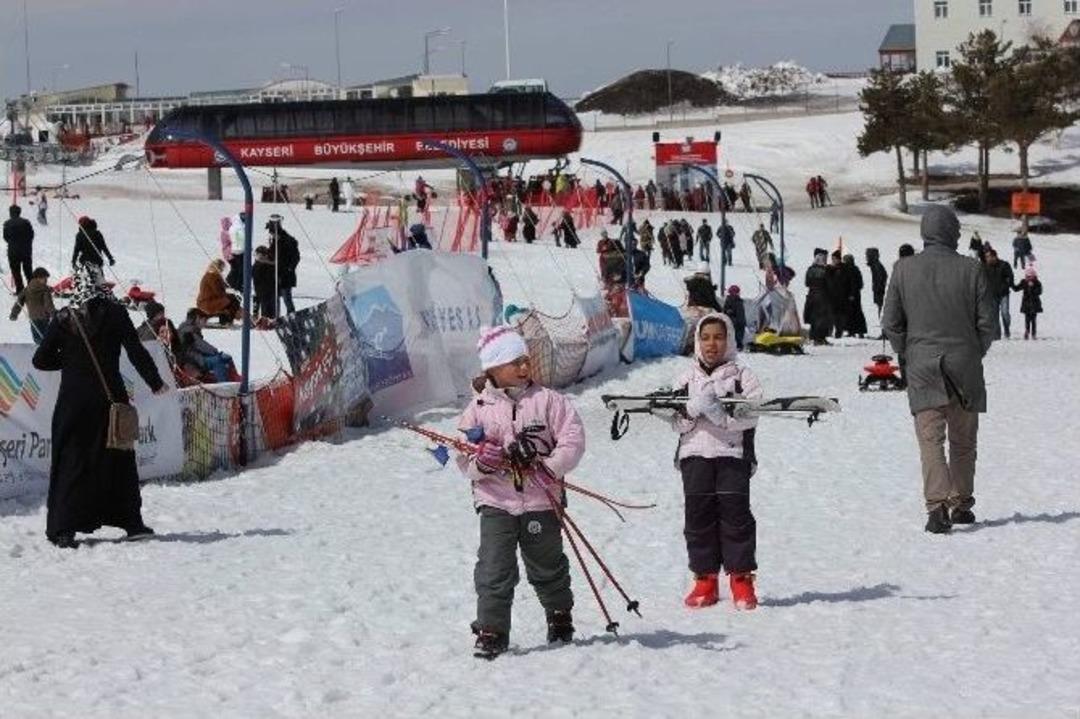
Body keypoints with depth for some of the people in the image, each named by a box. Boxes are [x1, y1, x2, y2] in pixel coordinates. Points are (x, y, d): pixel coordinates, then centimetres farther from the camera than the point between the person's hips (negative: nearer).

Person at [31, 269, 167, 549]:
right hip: (110, 397, 0)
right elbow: (136, 352, -6)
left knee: (70, 462, 3)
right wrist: (155, 383, 5)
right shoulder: (114, 313, -6)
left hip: (73, 400, 0)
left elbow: (41, 361, 0)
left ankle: (63, 528, -6)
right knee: (118, 458, 13)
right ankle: (131, 522, 17)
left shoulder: (64, 318, -3)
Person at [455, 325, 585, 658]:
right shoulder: (479, 407, 3)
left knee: (547, 567, 15)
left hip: (541, 501, 0)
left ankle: (560, 618, 38)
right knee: (495, 569, -10)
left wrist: (549, 468, -20)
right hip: (496, 502, 0)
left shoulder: (547, 400, 0)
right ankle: (491, 632, -4)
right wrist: (480, 461, -20)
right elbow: (463, 457, 3)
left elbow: (572, 440, -5)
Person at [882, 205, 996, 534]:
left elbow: (890, 323, 1)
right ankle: (961, 504, 21)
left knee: (931, 438, -4)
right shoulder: (971, 269, -4)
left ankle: (937, 504, -20)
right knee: (963, 439, 14)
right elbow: (986, 321, -1)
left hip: (922, 368, 0)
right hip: (965, 367, 0)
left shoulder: (904, 269, -1)